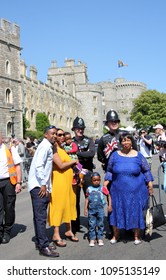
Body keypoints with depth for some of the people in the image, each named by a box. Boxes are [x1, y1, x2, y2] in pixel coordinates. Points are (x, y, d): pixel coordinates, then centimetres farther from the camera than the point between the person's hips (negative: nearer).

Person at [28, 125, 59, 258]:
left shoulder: (49, 147, 18)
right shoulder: (45, 146, -11)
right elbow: (38, 166, -20)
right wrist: (43, 185, -18)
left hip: (42, 187, 10)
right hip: (39, 187, -10)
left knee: (40, 216, 15)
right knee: (41, 217, -8)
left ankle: (40, 242, 23)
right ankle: (44, 246, -5)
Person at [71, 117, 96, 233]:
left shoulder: (89, 140, 4)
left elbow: (92, 153, -13)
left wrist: (77, 153, -15)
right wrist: (83, 157, -13)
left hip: (87, 172, 0)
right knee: (75, 199, 7)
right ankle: (75, 225, 17)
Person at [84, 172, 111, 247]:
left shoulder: (102, 188, -2)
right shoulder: (89, 189, 2)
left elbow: (108, 196, 5)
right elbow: (87, 199, 6)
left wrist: (109, 205, -1)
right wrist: (85, 208, 3)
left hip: (100, 209, -1)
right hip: (91, 210, 1)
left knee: (100, 224, 6)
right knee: (91, 225, 4)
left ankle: (100, 238, 15)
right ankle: (92, 239, 12)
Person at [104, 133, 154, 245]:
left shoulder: (138, 155, 1)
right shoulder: (115, 155, 3)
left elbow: (146, 171, 9)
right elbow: (109, 171, 9)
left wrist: (150, 183, 3)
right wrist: (105, 183, 2)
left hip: (136, 191, -1)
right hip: (119, 191, 1)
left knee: (136, 212, 6)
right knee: (117, 211, 7)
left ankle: (137, 236, 22)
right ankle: (116, 235, 24)